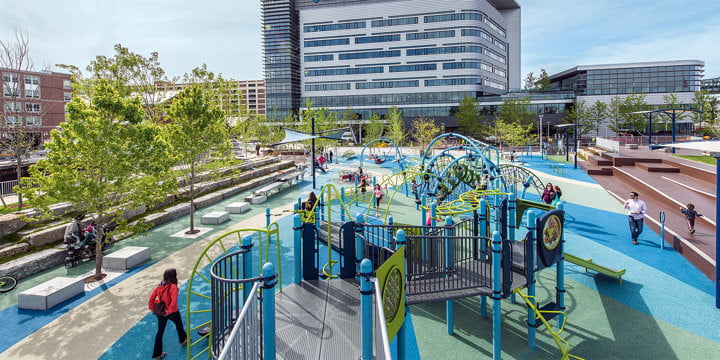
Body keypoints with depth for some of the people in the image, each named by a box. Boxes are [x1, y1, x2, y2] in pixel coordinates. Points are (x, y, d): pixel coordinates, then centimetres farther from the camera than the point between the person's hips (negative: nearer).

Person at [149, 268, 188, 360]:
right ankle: (183, 340, 49)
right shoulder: (173, 287, -20)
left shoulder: (159, 286, -2)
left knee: (160, 332, 15)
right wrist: (169, 311, -23)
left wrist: (152, 309, 0)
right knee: (179, 325, 25)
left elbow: (151, 298, -4)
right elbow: (174, 301, -30)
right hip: (172, 312, -4)